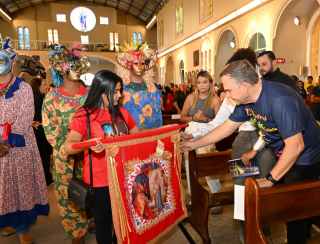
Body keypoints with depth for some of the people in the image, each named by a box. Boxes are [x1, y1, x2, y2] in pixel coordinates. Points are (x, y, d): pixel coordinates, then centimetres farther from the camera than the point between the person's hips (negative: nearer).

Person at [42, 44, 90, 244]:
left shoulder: (90, 93, 3)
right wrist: (66, 149, -11)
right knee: (69, 194, 9)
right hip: (65, 156, -1)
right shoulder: (52, 97, -2)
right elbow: (49, 129, -2)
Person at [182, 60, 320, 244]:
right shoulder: (246, 99, -8)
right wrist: (195, 144, 4)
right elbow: (228, 126, 2)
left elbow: (296, 146, -32)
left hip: (304, 159, -7)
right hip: (283, 155, 7)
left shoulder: (279, 100, -33)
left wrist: (271, 179, -23)